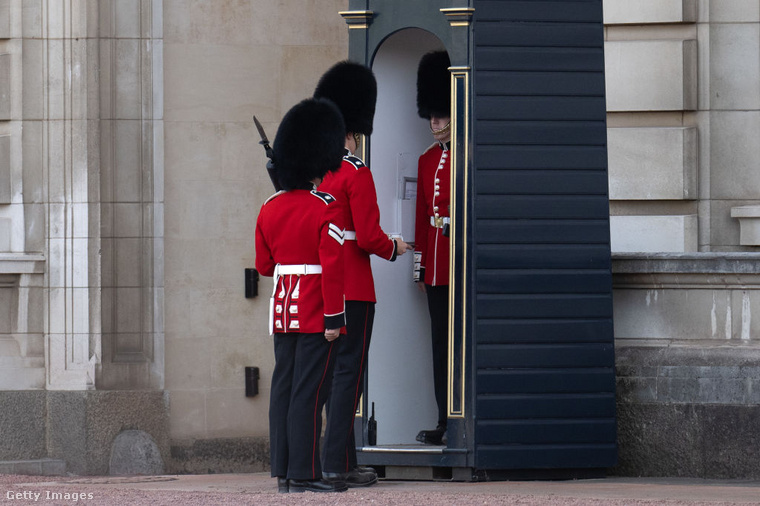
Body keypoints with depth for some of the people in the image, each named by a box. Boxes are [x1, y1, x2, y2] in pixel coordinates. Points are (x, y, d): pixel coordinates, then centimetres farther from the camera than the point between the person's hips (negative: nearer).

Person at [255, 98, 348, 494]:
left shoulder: (270, 208, 7)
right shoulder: (326, 209, -13)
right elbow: (332, 267, -17)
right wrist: (334, 318, -15)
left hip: (283, 311, 6)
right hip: (316, 315, -6)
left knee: (283, 387, 8)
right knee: (308, 390, -6)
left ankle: (283, 471, 8)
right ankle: (304, 473, -7)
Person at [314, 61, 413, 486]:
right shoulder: (357, 175, -13)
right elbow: (368, 236, -18)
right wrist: (394, 249, 2)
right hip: (353, 289, -8)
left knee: (333, 370, 12)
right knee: (348, 370, -6)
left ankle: (342, 458, 16)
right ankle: (338, 463, -8)